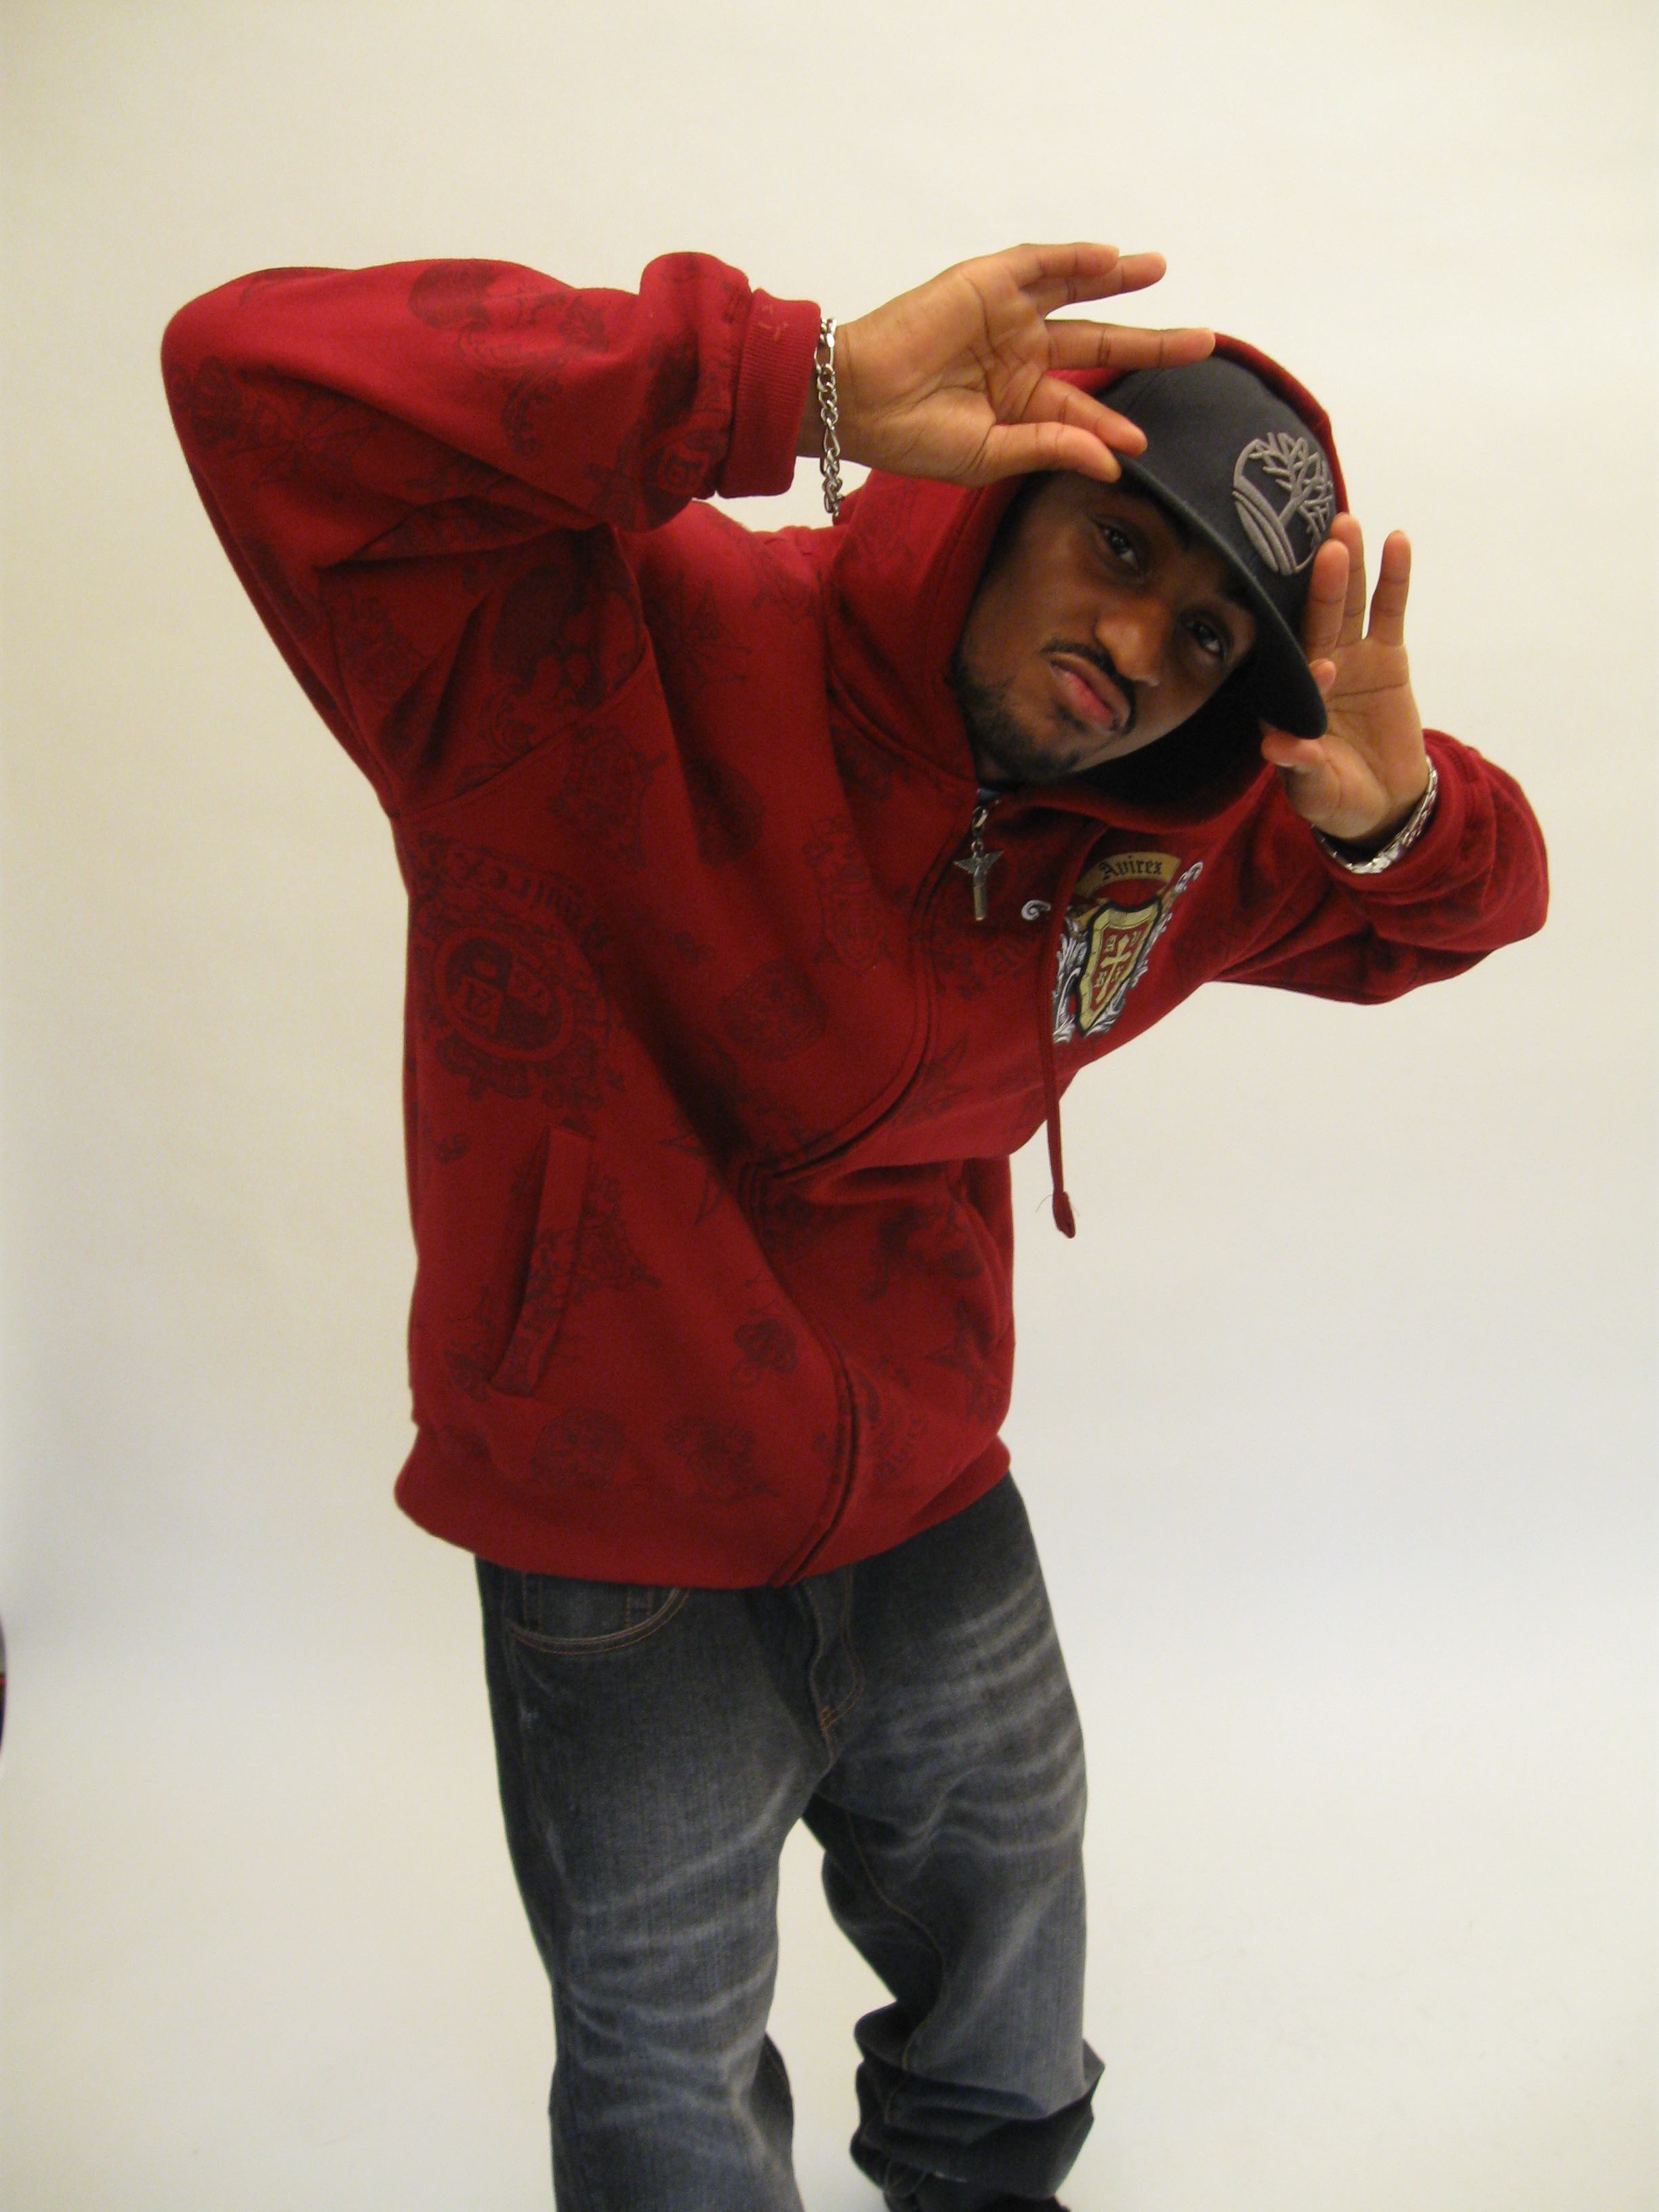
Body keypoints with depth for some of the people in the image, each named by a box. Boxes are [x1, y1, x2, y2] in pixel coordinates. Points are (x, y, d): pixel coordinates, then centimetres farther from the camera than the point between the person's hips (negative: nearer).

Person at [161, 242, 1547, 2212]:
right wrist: (812, 383, -43)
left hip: (932, 1510, 6)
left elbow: (1468, 904, 5)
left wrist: (1391, 807, -21)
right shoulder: (616, 657, -26)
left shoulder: (1176, 835, -6)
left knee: (1004, 1898, 32)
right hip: (623, 1558, -5)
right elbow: (261, 372, -38)